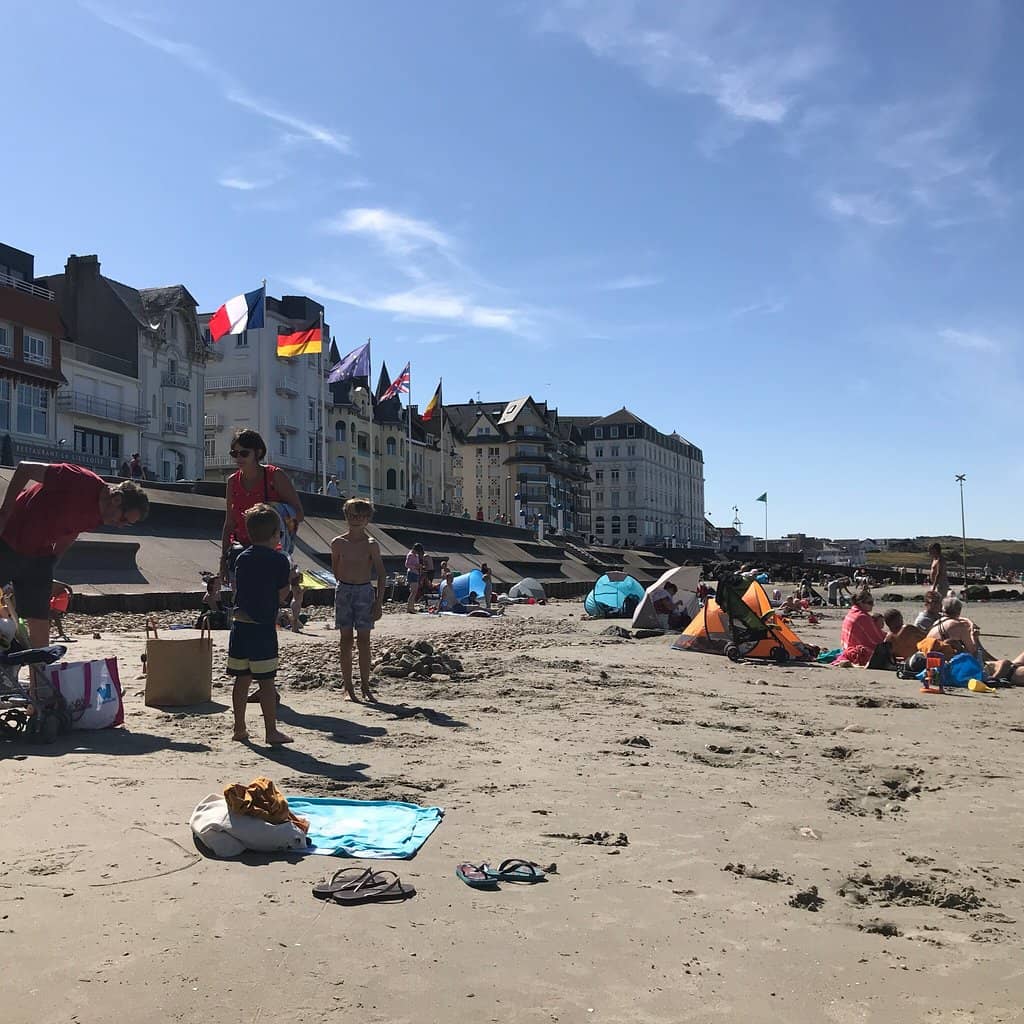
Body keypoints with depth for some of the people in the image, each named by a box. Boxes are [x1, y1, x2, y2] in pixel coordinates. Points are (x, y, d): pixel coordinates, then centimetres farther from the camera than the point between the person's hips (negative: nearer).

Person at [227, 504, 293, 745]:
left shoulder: (241, 558, 9)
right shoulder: (279, 560, -8)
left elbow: (236, 589, 15)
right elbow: (281, 596, -5)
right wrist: (292, 582, 12)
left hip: (240, 624, 6)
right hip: (264, 626, -6)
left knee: (242, 678, 12)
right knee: (266, 681, -2)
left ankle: (239, 728, 19)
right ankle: (271, 731, 3)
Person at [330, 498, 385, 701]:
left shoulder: (371, 545, -3)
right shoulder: (338, 543, 2)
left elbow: (381, 574, -1)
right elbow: (335, 570, 14)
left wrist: (379, 602, -5)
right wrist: (344, 586, 9)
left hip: (365, 591, -1)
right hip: (344, 591, 1)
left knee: (364, 640, 2)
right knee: (346, 640, 3)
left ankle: (365, 686, 10)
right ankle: (347, 686, 8)